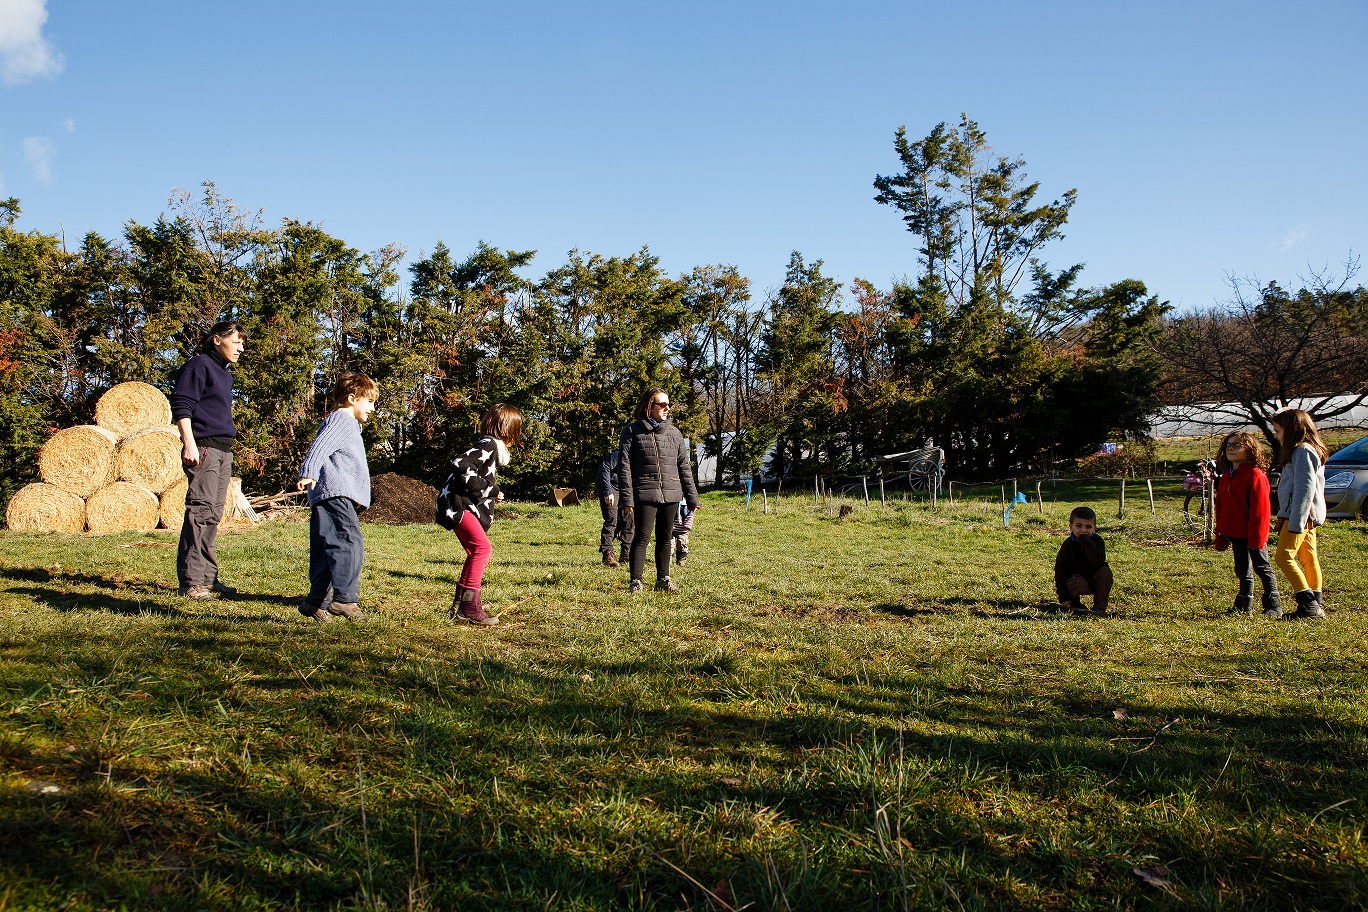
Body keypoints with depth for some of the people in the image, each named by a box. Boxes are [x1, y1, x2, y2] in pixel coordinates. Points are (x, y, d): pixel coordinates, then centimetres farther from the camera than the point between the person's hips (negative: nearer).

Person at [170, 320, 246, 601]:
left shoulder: (225, 373, 23)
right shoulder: (199, 365, -4)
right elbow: (181, 406, -12)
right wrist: (189, 443, -20)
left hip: (224, 451, 9)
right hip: (203, 447, -9)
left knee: (213, 515, 9)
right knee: (201, 510, -11)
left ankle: (207, 578, 13)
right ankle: (191, 581, -9)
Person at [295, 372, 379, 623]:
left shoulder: (349, 425, 30)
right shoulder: (340, 420, -3)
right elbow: (320, 447, -19)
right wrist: (308, 473, -33)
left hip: (338, 496, 11)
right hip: (335, 494, -11)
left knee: (326, 551, 10)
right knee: (349, 544, -21)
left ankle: (316, 602, 14)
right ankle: (344, 598, -28)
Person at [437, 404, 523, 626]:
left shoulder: (493, 448, 18)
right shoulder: (488, 445, -14)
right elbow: (460, 465, -27)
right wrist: (487, 490, -21)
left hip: (467, 507, 11)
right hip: (456, 504, -11)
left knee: (476, 552, 17)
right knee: (482, 548, -21)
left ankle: (461, 606, 25)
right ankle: (470, 607, -21)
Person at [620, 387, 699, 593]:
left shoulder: (674, 433, 12)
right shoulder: (633, 431, 0)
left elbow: (684, 466, 14)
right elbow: (624, 466, -4)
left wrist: (692, 497, 9)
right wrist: (627, 497, -12)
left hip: (671, 495, 4)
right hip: (645, 493, -4)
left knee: (665, 537, 10)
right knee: (642, 537, -5)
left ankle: (663, 580, 20)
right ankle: (635, 581, 1)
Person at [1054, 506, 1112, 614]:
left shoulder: (1097, 541, -10)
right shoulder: (1068, 544, -11)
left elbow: (1098, 561, -28)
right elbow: (1060, 570, -10)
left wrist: (1085, 541, -32)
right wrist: (1063, 596, -16)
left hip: (1095, 578, 3)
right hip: (1076, 577, -2)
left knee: (1105, 571, -27)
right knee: (1079, 583, -35)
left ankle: (1100, 606, -15)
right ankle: (1074, 599, 1)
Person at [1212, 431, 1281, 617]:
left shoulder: (1255, 475, -12)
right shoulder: (1225, 477, 12)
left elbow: (1260, 510, -16)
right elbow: (1220, 508, 16)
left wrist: (1256, 538, -19)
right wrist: (1220, 537, 14)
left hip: (1253, 533, -7)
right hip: (1235, 533, 7)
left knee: (1262, 567, 0)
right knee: (1242, 570, 15)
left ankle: (1274, 605, 9)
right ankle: (1244, 603, 24)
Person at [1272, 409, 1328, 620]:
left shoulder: (1302, 451, -14)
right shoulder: (1302, 450, 18)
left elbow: (1306, 488, -22)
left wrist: (1296, 522, -24)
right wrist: (1284, 517, 22)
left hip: (1301, 515, -11)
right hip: (1307, 516, 11)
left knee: (1283, 557, -13)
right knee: (1308, 559, 12)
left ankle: (1309, 604, -14)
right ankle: (1316, 605, 17)